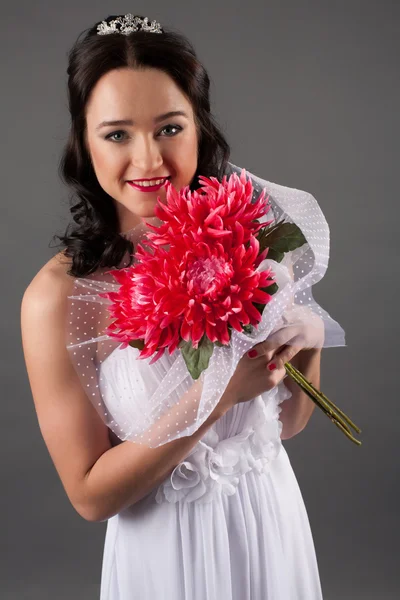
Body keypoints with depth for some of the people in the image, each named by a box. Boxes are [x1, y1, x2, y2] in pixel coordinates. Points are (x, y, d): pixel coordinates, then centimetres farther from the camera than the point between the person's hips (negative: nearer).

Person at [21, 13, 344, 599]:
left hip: (273, 523, 3)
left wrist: (308, 341, -19)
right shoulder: (59, 296, -20)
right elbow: (91, 495, -16)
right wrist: (216, 392, -26)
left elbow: (288, 422, 1)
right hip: (167, 550, -3)